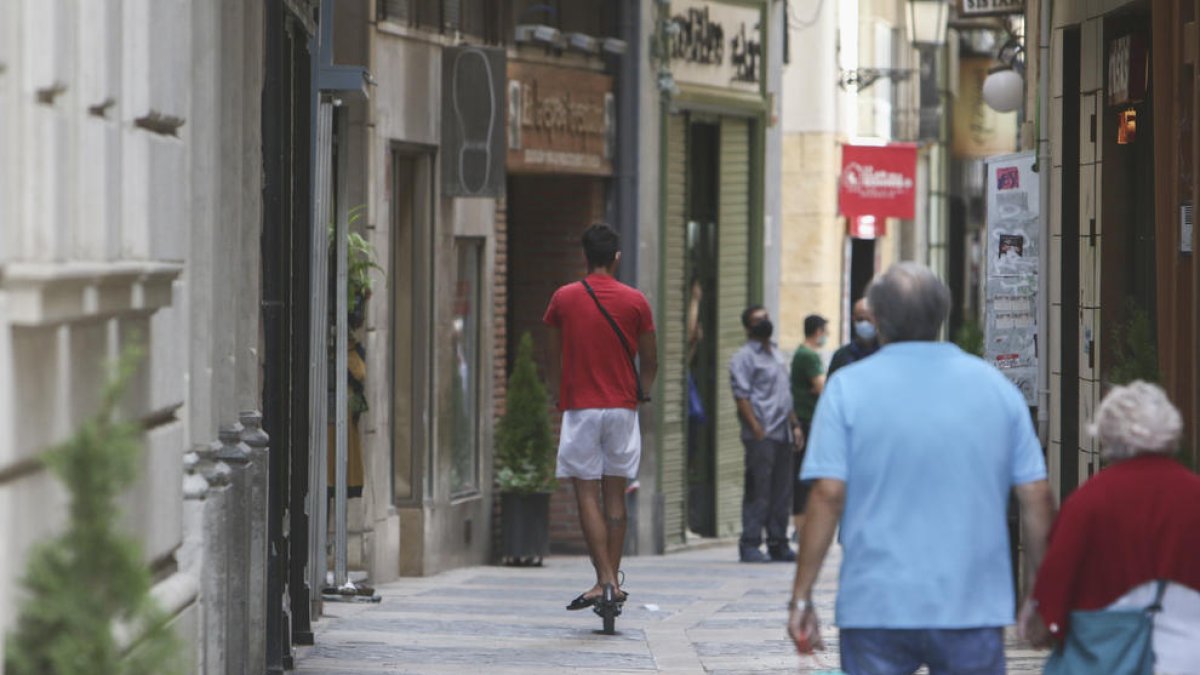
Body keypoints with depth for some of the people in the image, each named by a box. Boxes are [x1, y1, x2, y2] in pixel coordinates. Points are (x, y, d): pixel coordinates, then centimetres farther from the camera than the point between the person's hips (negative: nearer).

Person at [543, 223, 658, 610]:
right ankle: (612, 579, 10)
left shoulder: (564, 299, -1)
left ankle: (604, 579, -12)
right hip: (622, 409, 2)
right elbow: (650, 362, 5)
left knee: (587, 495, -2)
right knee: (615, 495, 10)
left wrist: (558, 399, 16)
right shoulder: (635, 302, 0)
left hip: (580, 408, -2)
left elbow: (552, 358, 5)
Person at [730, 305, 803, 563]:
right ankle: (750, 545, -6)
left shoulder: (776, 355, 21)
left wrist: (795, 425, 18)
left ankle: (778, 544, 14)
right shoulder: (744, 357, -5)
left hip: (782, 435, 8)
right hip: (761, 436, -8)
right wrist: (757, 430, -19)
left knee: (782, 492, 9)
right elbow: (741, 397, -12)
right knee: (758, 491, -8)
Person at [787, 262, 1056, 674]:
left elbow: (828, 494, -9)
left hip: (876, 607, -1)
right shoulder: (997, 387, 5)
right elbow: (1036, 497, 4)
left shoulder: (848, 388, -2)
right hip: (974, 609, 2)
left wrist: (801, 597, -4)